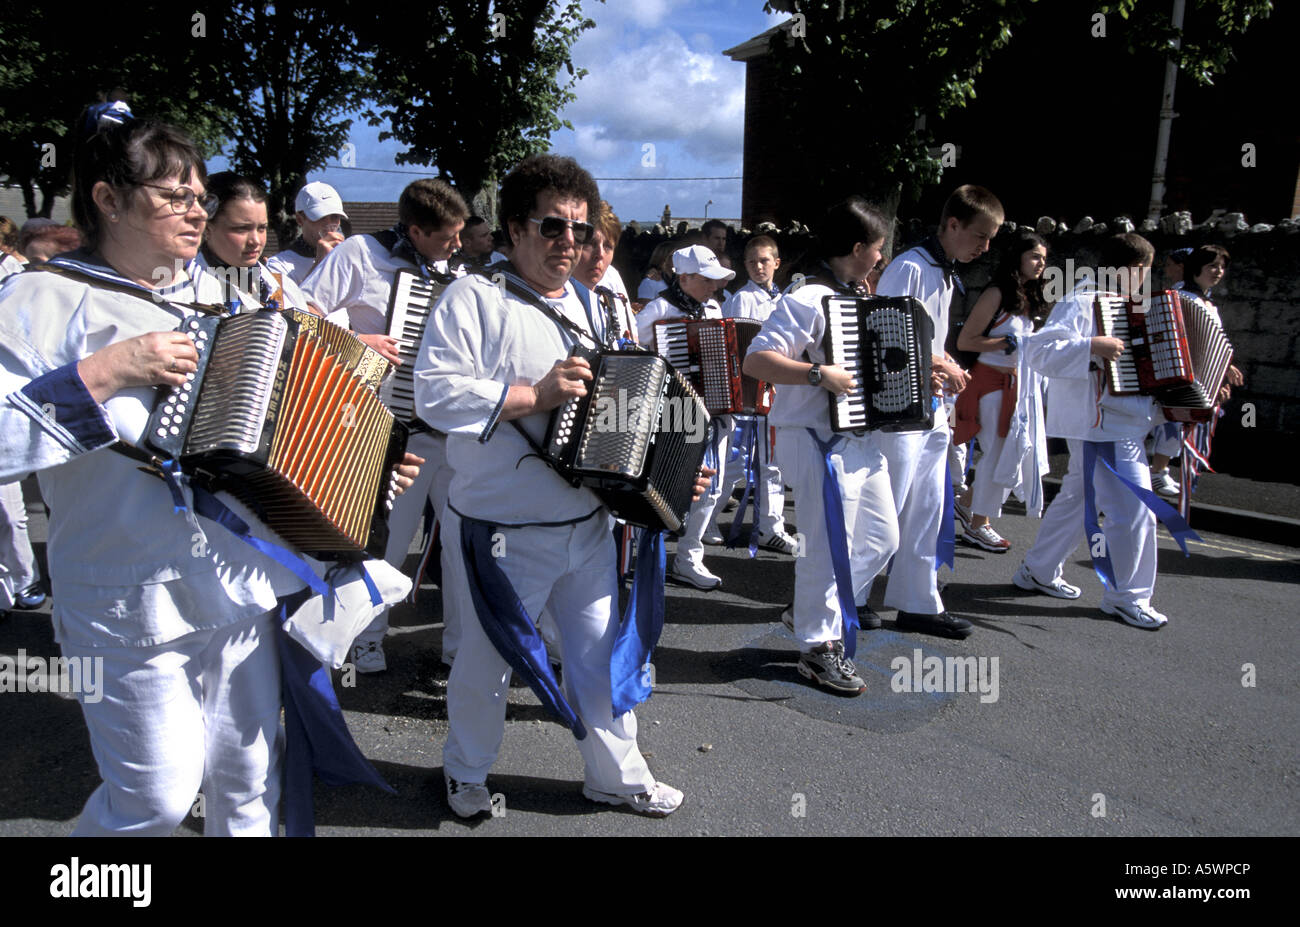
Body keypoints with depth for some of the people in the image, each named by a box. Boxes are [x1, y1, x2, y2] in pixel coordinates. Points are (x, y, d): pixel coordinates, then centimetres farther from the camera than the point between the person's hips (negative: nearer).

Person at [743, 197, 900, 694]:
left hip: (861, 439, 10)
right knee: (831, 544, -1)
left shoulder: (860, 298, 13)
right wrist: (819, 373, -31)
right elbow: (756, 359, -24)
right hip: (819, 441, -9)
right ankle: (819, 647, 15)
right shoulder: (808, 300, -15)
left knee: (882, 538, 17)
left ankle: (814, 606, 32)